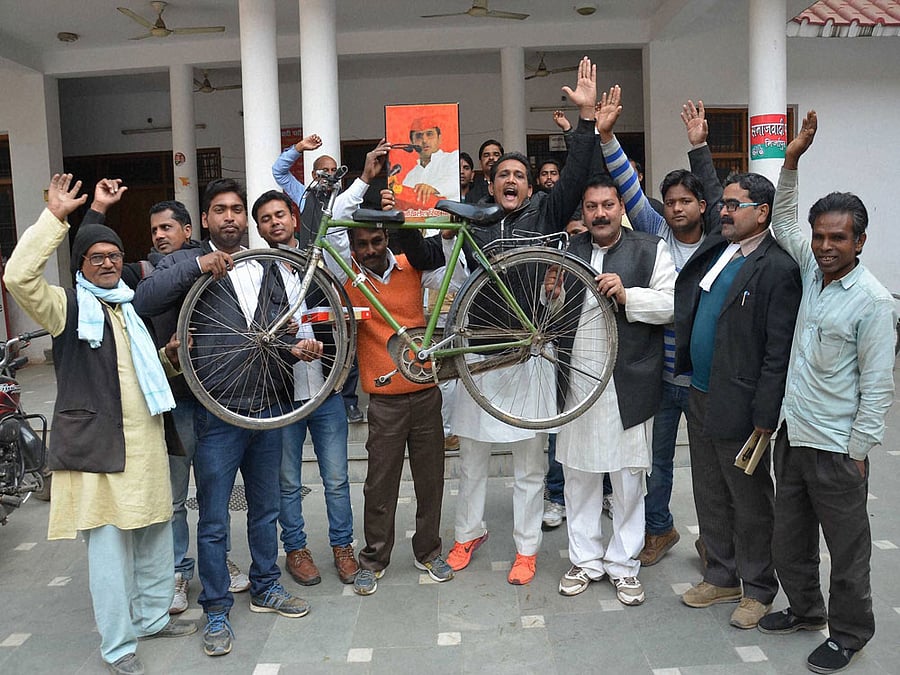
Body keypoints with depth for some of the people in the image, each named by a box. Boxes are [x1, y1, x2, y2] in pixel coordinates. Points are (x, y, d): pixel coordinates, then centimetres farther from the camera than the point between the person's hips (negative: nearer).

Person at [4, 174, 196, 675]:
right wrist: (56, 216, -21)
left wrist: (170, 357, 7)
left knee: (155, 534, 16)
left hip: (146, 441, 7)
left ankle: (153, 616, 34)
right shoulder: (68, 307, -3)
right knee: (110, 547, 0)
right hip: (98, 444, -7)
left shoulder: (132, 306, 19)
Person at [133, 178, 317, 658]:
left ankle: (265, 587, 37)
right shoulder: (186, 263, -2)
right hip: (218, 415, -5)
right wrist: (197, 266, -26)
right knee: (213, 522, 6)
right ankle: (217, 612, 22)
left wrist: (296, 348, -2)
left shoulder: (266, 269, 13)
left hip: (268, 408, 5)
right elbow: (143, 301, -19)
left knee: (265, 508, 18)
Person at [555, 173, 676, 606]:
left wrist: (628, 295, -18)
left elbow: (671, 306, -5)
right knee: (578, 473, 10)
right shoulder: (568, 252, 12)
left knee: (628, 477, 7)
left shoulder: (650, 250, 2)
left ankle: (623, 564, 23)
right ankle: (585, 560, 26)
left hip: (629, 383, -3)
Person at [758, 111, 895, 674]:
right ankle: (804, 609, 39)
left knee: (847, 545, 10)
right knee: (790, 537, 19)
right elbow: (784, 222, 16)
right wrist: (792, 161, 4)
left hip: (836, 446, -7)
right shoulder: (813, 269, 3)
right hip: (793, 432, 7)